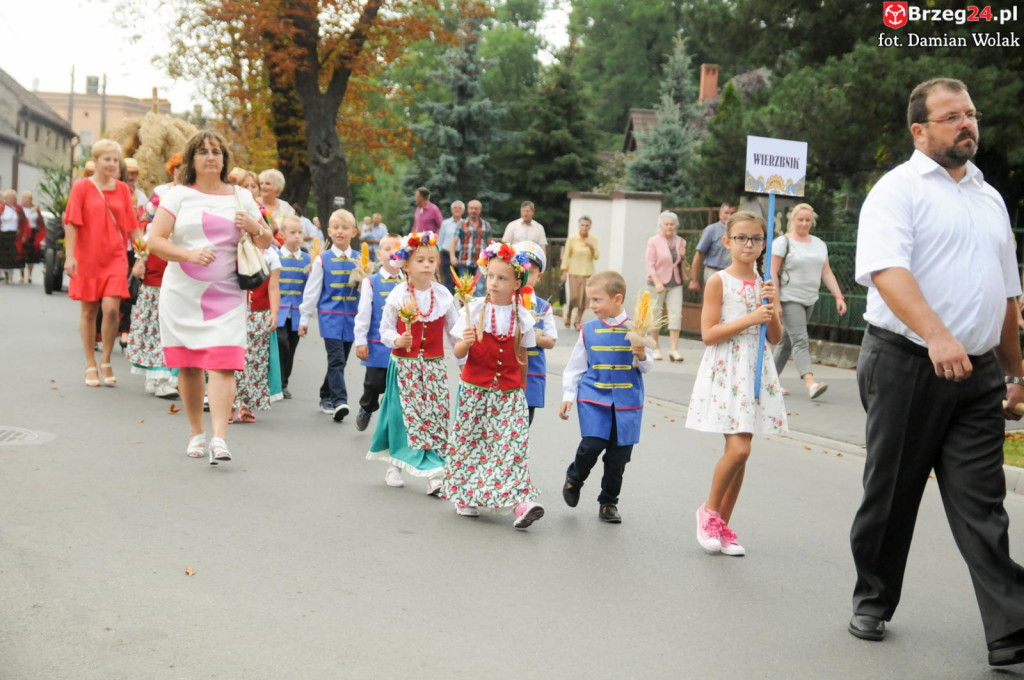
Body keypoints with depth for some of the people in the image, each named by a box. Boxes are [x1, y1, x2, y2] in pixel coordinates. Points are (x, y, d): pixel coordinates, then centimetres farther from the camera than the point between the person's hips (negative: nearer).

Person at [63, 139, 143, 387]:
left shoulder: (122, 189, 7)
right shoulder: (82, 187, -1)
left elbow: (132, 226, 10)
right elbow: (71, 223, -4)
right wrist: (70, 256, -11)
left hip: (115, 257, 1)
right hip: (88, 257, -1)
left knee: (111, 308, -12)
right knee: (89, 311, 6)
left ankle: (106, 360, 5)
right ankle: (90, 365, 16)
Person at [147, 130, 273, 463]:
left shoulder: (241, 197, 11)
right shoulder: (178, 196, 5)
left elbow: (267, 242, 17)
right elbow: (154, 241, -4)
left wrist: (256, 228, -7)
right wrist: (189, 254, -20)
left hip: (225, 294, 0)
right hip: (182, 294, 0)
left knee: (222, 363, -13)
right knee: (188, 365, 6)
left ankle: (219, 438, -18)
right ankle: (196, 432, 22)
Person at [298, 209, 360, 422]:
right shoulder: (322, 260, 1)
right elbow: (311, 290, 4)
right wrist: (304, 318, 4)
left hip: (351, 317, 3)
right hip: (330, 316, -3)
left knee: (340, 360, 11)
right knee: (336, 359, -14)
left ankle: (326, 397, 27)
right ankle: (340, 401, -18)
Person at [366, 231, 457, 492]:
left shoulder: (443, 295, 2)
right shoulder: (398, 295, -4)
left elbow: (453, 330, 10)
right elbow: (385, 329, 1)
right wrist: (397, 340, -20)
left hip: (434, 364, 2)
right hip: (404, 363, -2)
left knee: (437, 415, -2)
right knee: (407, 415, 0)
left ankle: (436, 473, 0)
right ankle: (394, 465, 17)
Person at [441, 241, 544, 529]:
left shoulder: (523, 317, 0)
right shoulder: (475, 309, -4)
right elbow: (459, 353, -4)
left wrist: (521, 387, 16)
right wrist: (465, 343, -25)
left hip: (509, 393, 0)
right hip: (475, 390, 0)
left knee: (513, 444, -9)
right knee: (468, 442, 7)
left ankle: (520, 500, -15)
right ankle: (464, 495, 22)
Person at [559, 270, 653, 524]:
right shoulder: (588, 330, 3)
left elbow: (646, 367, 5)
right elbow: (575, 366, 10)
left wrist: (641, 356, -16)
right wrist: (568, 396, 7)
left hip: (627, 401, 0)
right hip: (593, 398, 0)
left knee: (619, 455, 4)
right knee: (592, 444, -16)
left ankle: (608, 502, 22)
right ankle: (574, 477, 15)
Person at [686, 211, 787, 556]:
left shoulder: (765, 283, 10)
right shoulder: (718, 281, -5)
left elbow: (775, 337, 9)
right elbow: (708, 333, -12)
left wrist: (771, 307, -8)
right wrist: (750, 318, -16)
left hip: (755, 371, 5)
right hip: (725, 370, -5)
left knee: (739, 451, 6)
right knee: (738, 449, -16)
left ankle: (722, 525, 17)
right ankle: (709, 510, 7)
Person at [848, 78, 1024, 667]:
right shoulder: (899, 189, -4)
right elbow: (887, 270, -21)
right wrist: (937, 336, -35)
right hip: (906, 366, -5)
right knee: (892, 493, 8)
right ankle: (873, 603, 25)